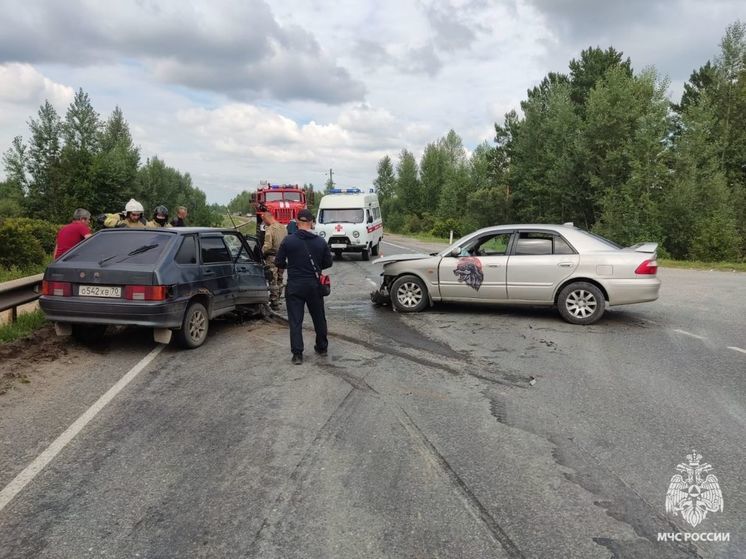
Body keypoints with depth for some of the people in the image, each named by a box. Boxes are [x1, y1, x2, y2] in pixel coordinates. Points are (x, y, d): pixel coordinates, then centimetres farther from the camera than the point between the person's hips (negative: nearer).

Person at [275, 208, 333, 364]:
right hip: (314, 285, 2)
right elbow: (328, 263, 5)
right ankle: (322, 347, 30)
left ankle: (297, 354, -1)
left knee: (295, 320, 2)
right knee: (319, 317, 18)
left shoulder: (288, 240, -9)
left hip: (294, 285, -2)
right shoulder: (321, 242, -3)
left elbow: (278, 262, -4)